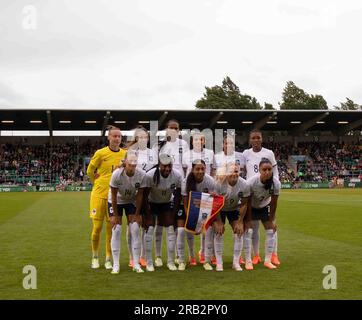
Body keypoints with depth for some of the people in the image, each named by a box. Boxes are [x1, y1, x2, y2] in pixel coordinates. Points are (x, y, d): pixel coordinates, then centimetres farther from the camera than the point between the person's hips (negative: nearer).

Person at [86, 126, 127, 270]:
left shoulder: (125, 154, 1)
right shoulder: (101, 153, -7)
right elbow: (89, 171, 5)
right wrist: (98, 183, 7)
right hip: (99, 194, -2)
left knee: (111, 228, 5)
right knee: (97, 227, 2)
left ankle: (109, 259, 18)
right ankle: (95, 256, 23)